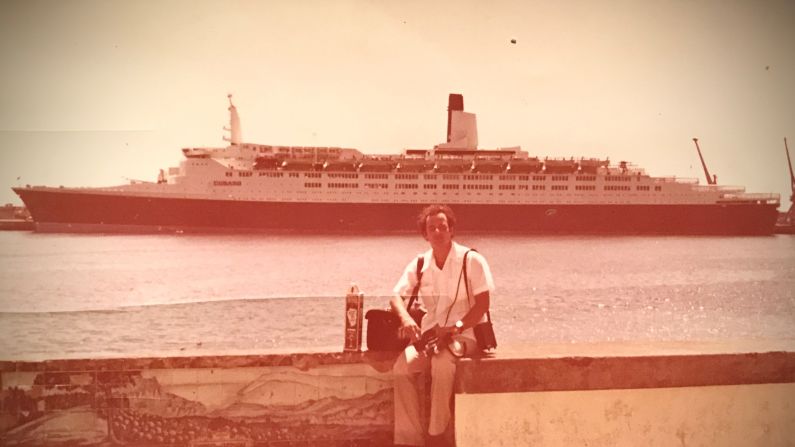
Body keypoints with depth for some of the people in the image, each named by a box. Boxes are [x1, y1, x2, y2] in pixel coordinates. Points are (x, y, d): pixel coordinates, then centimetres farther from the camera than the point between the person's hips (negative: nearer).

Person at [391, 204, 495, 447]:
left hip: (465, 335, -4)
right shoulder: (419, 264, 8)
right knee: (402, 366, -24)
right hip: (429, 335, 4)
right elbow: (397, 296, 3)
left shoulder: (472, 260, -5)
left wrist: (456, 327, -25)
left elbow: (483, 303, -11)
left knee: (442, 363, -36)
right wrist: (406, 319, -20)